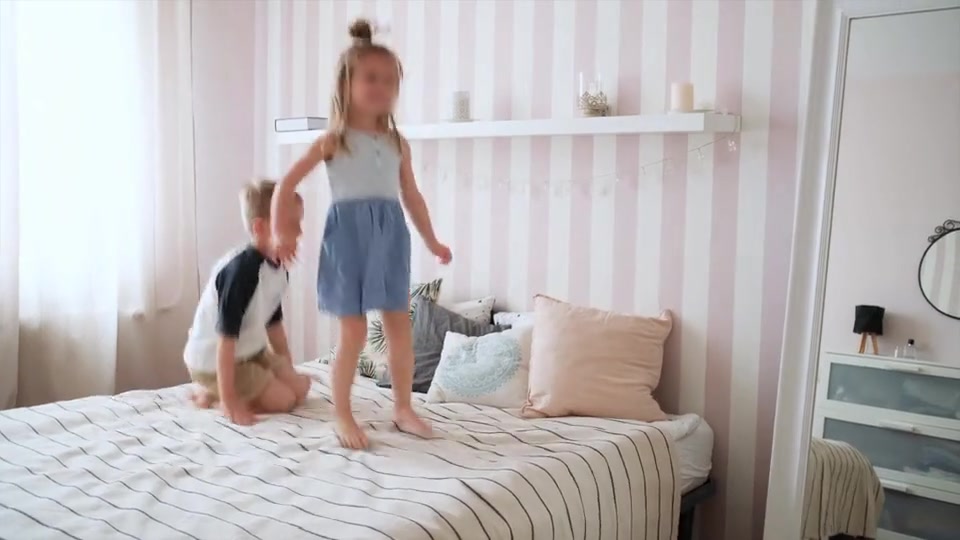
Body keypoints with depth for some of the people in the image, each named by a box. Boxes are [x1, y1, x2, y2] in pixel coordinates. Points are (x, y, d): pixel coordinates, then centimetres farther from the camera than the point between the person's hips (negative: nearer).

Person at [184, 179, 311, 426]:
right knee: (284, 399, -9)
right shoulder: (242, 270, -30)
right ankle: (217, 395, 3)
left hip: (250, 351, 9)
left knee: (300, 387, 11)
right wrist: (229, 401, -28)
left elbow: (274, 321, 11)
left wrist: (289, 370, 15)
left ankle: (215, 394, 13)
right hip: (213, 361, -9)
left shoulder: (279, 268, -3)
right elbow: (226, 336, -30)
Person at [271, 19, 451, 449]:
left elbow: (411, 196, 17)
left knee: (400, 326, 7)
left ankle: (403, 408, 22)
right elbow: (287, 184, -1)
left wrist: (431, 241, 18)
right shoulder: (334, 140, -2)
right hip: (350, 233, -4)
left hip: (391, 234, 5)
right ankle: (342, 415, 13)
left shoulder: (397, 143, 10)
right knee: (353, 333, -2)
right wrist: (281, 232, -9)